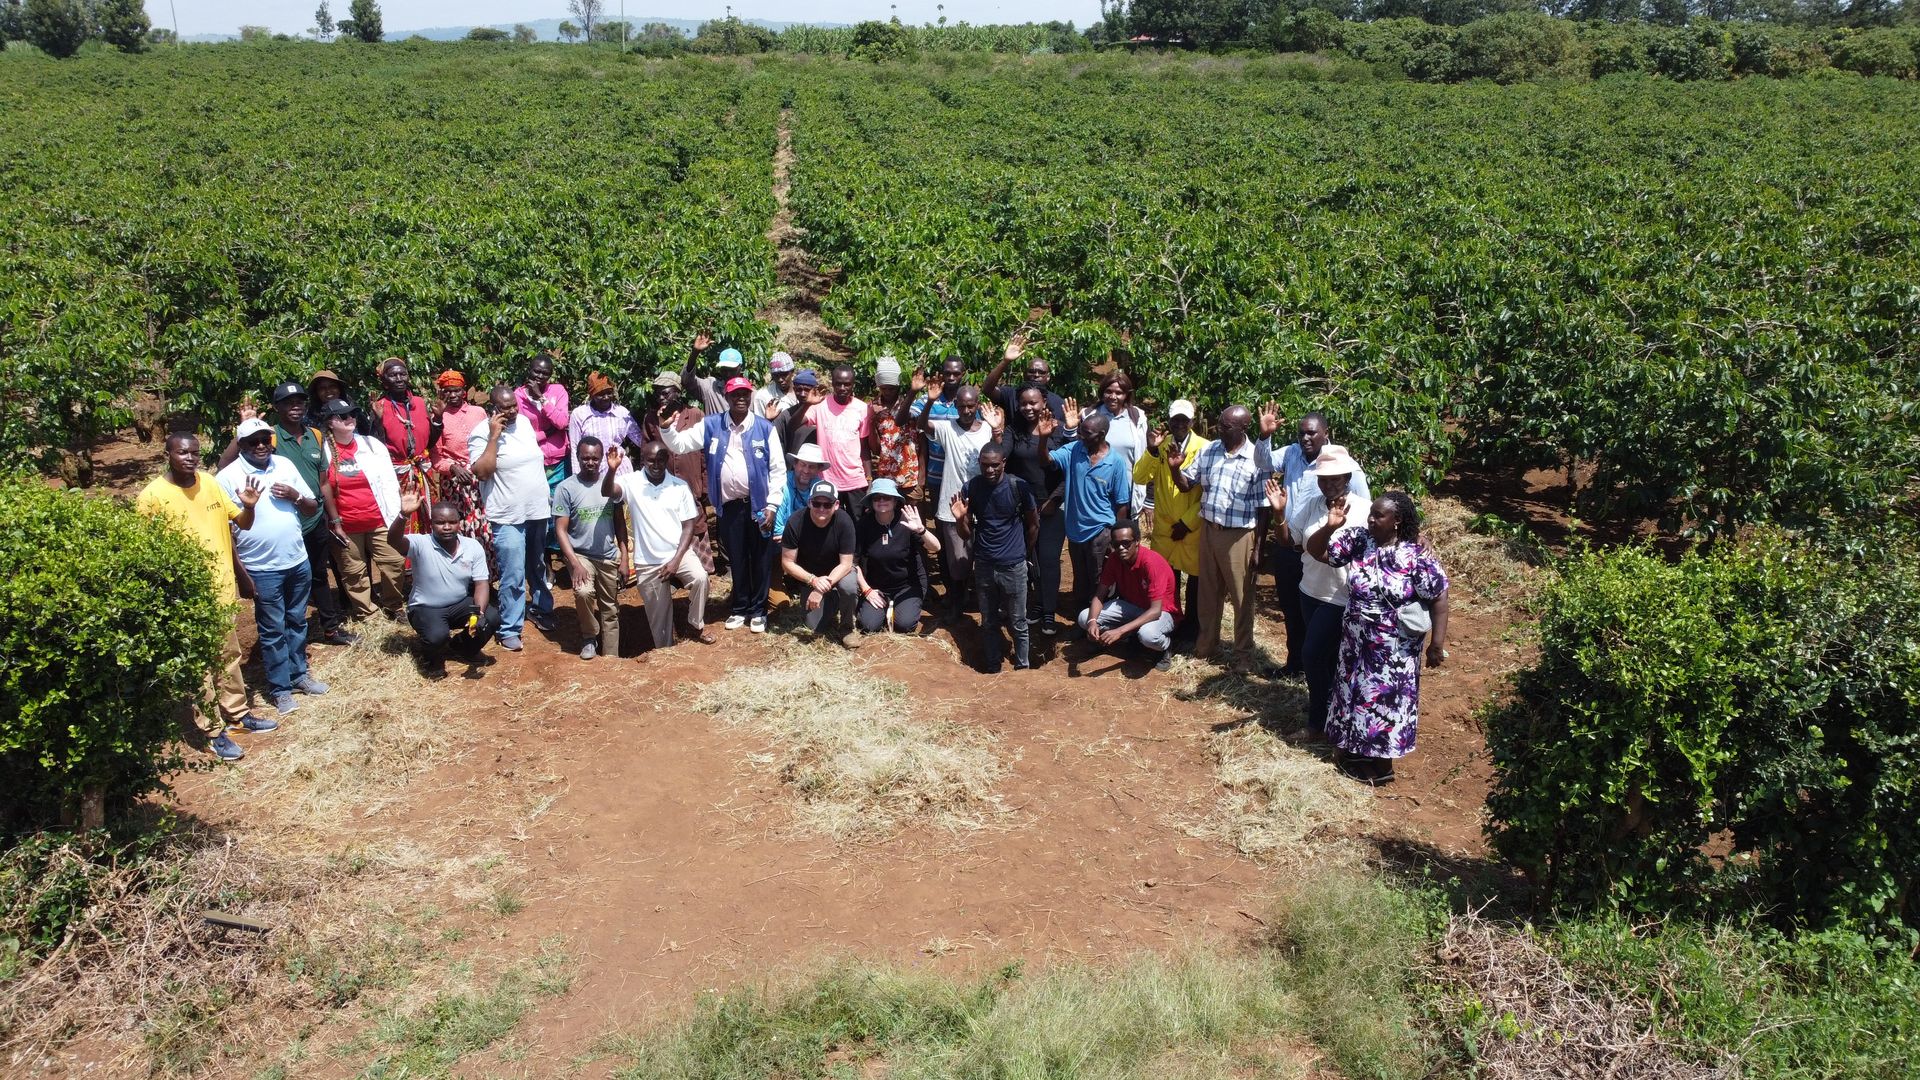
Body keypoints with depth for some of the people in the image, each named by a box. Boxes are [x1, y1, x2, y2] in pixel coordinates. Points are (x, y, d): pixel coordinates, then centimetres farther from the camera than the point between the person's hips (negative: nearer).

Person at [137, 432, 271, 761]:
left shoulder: (210, 483, 1)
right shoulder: (152, 496, -16)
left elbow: (243, 523, 8)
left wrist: (249, 506, -14)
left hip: (223, 587, 6)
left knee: (229, 656, 20)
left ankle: (238, 714, 35)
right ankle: (215, 732, 14)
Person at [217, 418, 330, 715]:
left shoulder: (285, 465, 5)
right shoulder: (228, 477, -10)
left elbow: (313, 509, 10)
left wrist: (295, 496, -12)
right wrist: (241, 574, -13)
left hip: (298, 562, 5)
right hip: (262, 570, -5)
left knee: (297, 622, 17)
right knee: (273, 631, 6)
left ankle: (298, 674, 32)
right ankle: (279, 688, 17)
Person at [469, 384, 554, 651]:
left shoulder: (524, 422, 6)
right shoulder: (482, 434, -14)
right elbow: (482, 471, -26)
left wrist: (546, 495, 17)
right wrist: (494, 436, -26)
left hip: (538, 510, 7)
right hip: (509, 517, -6)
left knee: (538, 567, 23)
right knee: (514, 576, -8)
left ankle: (543, 608, 41)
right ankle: (509, 630, 1)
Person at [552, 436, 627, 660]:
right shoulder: (566, 488, -9)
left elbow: (620, 522, 6)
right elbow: (560, 530, -10)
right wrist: (575, 564, -19)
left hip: (609, 557, 3)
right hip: (580, 555, -3)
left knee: (610, 610, 9)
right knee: (583, 593, -28)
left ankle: (611, 657, 22)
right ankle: (589, 636, -3)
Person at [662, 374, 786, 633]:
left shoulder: (765, 427, -4)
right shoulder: (711, 426, 3)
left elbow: (778, 469, -4)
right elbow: (679, 444, 1)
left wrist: (772, 506, -8)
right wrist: (667, 427, -20)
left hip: (758, 503, -2)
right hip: (729, 505, 2)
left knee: (759, 558, 7)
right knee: (736, 559, 13)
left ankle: (758, 609, 20)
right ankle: (740, 608, 26)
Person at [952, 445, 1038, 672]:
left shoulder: (1019, 486, -12)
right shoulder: (970, 488, -6)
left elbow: (1033, 525, 4)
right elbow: (966, 535, 0)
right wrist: (960, 519, -20)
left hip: (1013, 566, -2)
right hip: (983, 566, 2)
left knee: (1017, 623, 8)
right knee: (989, 623, 14)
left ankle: (1023, 667, 25)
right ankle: (991, 669, 27)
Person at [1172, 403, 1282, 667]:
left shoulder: (1258, 458, -11)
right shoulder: (1207, 451, 3)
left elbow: (1263, 507, -12)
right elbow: (1185, 485, 6)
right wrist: (1174, 467, -11)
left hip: (1239, 536, -4)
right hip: (1208, 530, 4)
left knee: (1241, 596, 7)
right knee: (1208, 592, 16)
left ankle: (1243, 652, 22)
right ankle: (1206, 645, 30)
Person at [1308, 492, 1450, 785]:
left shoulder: (1416, 557, -19)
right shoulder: (1357, 540, -6)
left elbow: (1439, 599, -13)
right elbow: (1315, 550, -3)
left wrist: (1436, 645, -12)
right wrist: (1330, 527, -22)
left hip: (1393, 651, -5)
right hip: (1356, 644, 5)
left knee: (1385, 702, 7)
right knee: (1356, 695, 18)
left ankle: (1381, 765, 24)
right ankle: (1356, 752, 37)